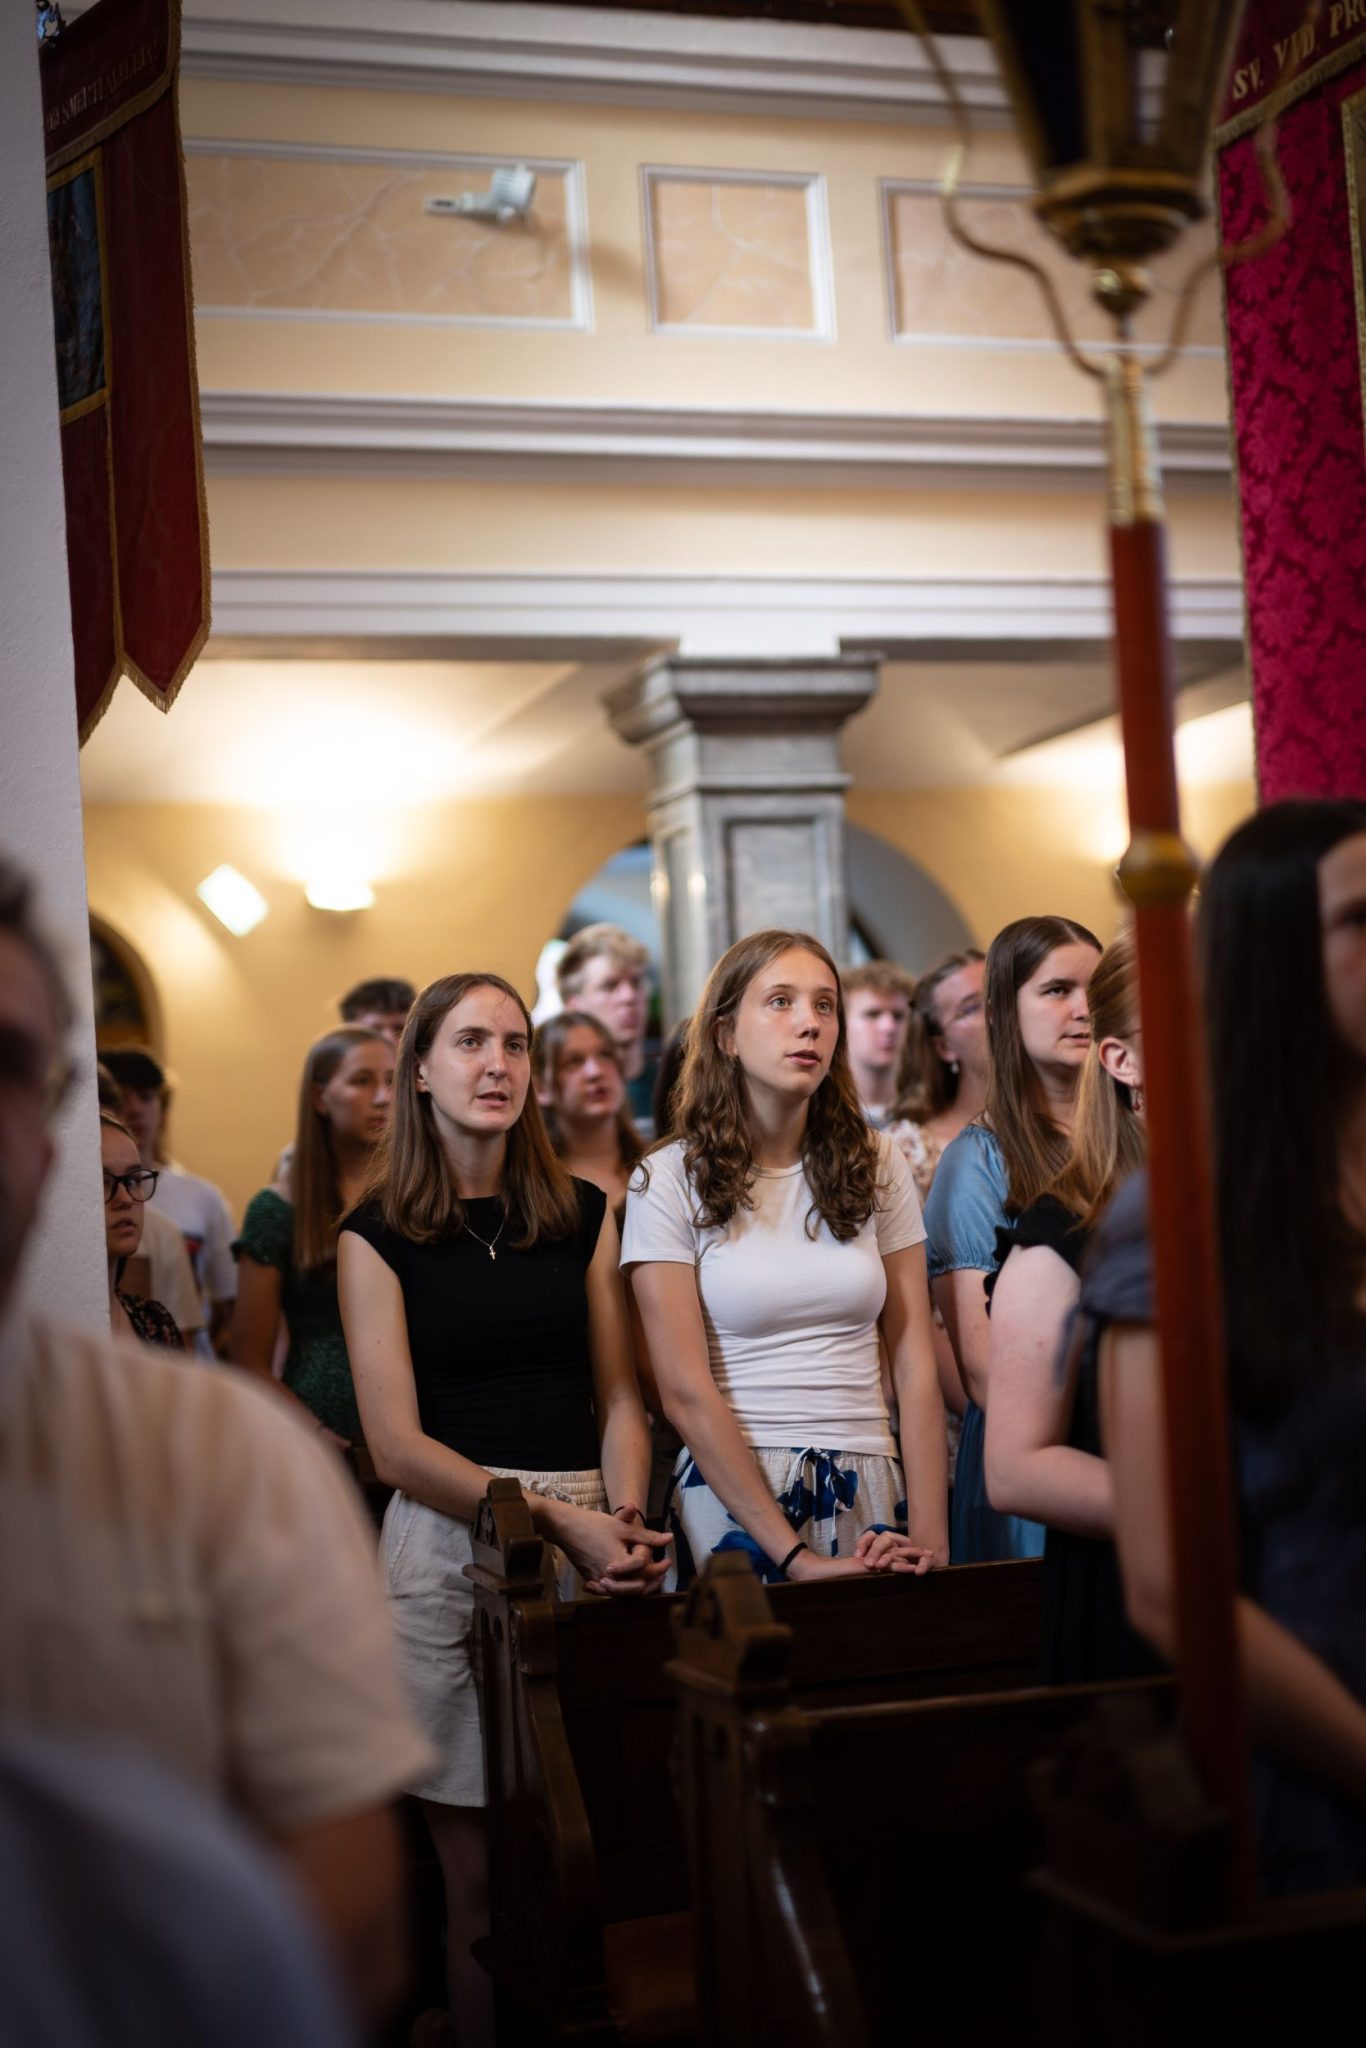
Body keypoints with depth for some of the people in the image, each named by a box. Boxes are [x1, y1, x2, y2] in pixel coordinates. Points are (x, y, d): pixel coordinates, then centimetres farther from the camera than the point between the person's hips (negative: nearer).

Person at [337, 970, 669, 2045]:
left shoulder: (586, 1216, 11)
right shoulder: (378, 1236, 2)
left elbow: (619, 1397, 9)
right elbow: (397, 1444, -4)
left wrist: (623, 1517, -10)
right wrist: (558, 1520, -13)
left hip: (590, 1538, 2)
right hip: (451, 1545, -2)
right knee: (482, 1869, 1)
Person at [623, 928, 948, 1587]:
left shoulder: (876, 1165, 5)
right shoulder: (669, 1181, -5)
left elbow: (914, 1364, 2)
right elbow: (687, 1393, -10)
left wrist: (929, 1540, -9)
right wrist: (797, 1558, -16)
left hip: (872, 1490, 3)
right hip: (733, 1491, -3)